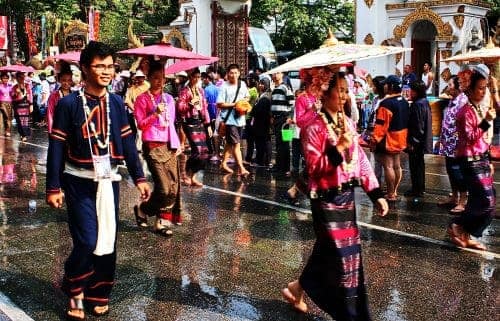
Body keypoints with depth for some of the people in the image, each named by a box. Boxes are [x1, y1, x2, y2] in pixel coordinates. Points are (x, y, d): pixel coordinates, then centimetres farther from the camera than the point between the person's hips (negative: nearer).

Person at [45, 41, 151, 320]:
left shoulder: (117, 103, 4)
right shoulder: (69, 104, -9)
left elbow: (128, 142, 8)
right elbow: (57, 147, -8)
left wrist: (139, 177, 5)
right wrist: (54, 187, -10)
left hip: (109, 180, 4)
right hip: (79, 182, -4)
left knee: (108, 240, 8)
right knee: (87, 240, -10)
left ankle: (99, 294, 25)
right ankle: (75, 292, 16)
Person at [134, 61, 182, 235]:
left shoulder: (168, 98, 14)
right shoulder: (142, 99, -2)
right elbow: (141, 124, -6)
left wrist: (177, 144, 11)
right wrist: (155, 113, -19)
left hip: (169, 146, 6)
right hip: (152, 147, -6)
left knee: (173, 186, 0)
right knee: (164, 187, -11)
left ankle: (163, 221, 11)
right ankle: (142, 209, 14)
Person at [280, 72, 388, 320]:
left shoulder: (348, 123, 9)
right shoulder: (314, 127, -13)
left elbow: (361, 160, 11)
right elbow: (314, 167, -18)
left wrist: (376, 193, 6)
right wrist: (339, 147, -27)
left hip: (347, 196, 8)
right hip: (326, 199, -8)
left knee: (335, 250, 15)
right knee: (341, 255, -3)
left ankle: (297, 290, 34)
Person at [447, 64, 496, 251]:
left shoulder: (480, 109, 13)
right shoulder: (466, 111, -13)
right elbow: (470, 138, -21)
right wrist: (485, 121, -27)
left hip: (481, 160, 9)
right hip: (471, 161, -9)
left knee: (488, 203, 9)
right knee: (486, 201, -12)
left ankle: (469, 236, 18)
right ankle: (457, 226, 5)